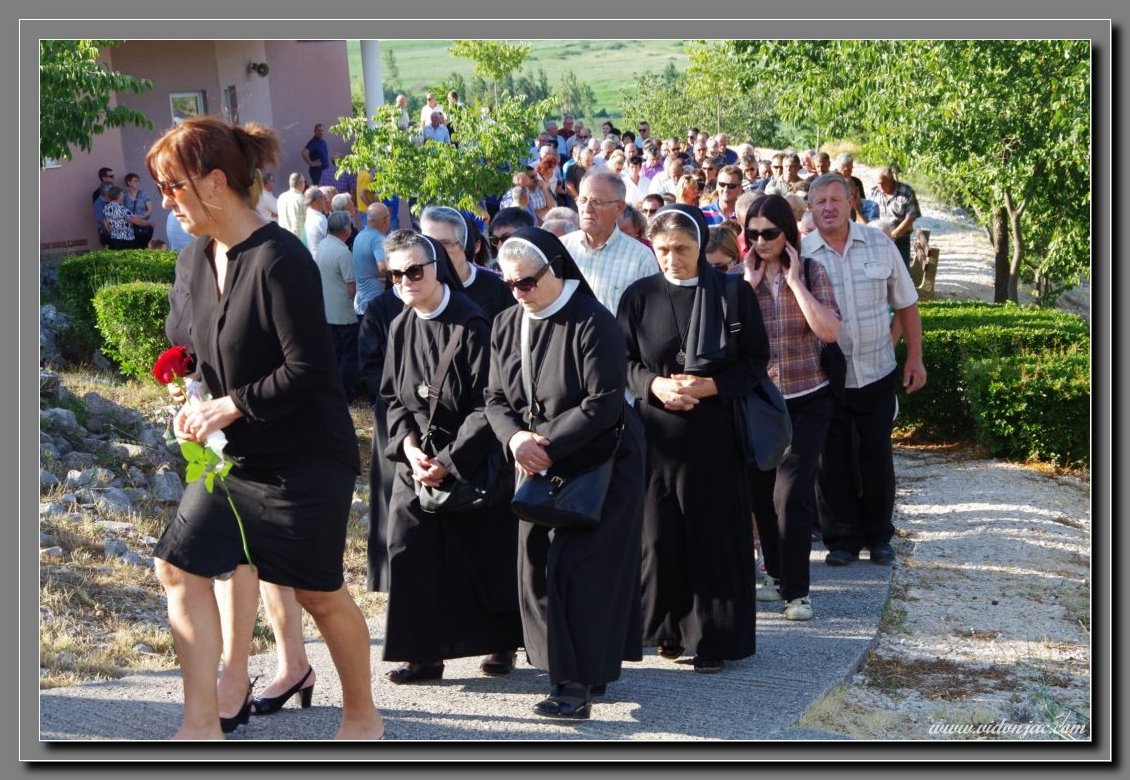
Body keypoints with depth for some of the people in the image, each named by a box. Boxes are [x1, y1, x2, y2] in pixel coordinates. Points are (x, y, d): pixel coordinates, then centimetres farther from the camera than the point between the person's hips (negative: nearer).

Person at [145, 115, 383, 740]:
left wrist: (231, 406, -19)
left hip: (307, 460, -8)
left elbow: (308, 370, -24)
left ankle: (362, 718, 25)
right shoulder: (198, 258, 4)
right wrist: (198, 406, -3)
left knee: (319, 591, 4)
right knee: (181, 567, 3)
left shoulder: (280, 260, -22)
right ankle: (203, 723, 11)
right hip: (234, 454, 8)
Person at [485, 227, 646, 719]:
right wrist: (515, 437, -14)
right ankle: (579, 666, 19)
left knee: (577, 568, -10)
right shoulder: (506, 326, 6)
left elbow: (604, 404, -19)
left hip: (596, 465, -7)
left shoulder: (591, 323, -16)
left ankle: (579, 683, -4)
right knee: (537, 565, 6)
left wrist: (547, 444, -21)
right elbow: (495, 398, 7)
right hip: (540, 468, 7)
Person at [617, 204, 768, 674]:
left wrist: (712, 385, -14)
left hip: (715, 435, -2)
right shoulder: (639, 297, 3)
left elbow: (756, 360, 1)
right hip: (658, 432, 2)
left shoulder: (733, 294, -2)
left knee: (714, 535, 1)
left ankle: (713, 638, 11)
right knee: (661, 533, 4)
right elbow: (623, 361, 7)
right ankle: (671, 628, 20)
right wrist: (654, 384, -12)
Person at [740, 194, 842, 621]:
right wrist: (749, 285, -14)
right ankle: (776, 573, 29)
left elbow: (830, 332, -16)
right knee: (762, 493, 10)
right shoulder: (738, 276, 0)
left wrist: (794, 282, -16)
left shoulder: (811, 271, -4)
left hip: (806, 400, -2)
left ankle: (796, 589, -1)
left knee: (791, 493, -10)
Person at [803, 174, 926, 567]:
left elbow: (906, 304, 6)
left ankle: (878, 535, 25)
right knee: (832, 460, 7)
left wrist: (915, 358, 4)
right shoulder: (800, 253, -6)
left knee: (877, 457, 9)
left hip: (877, 372, 1)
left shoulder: (879, 244, -1)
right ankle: (841, 538, 20)